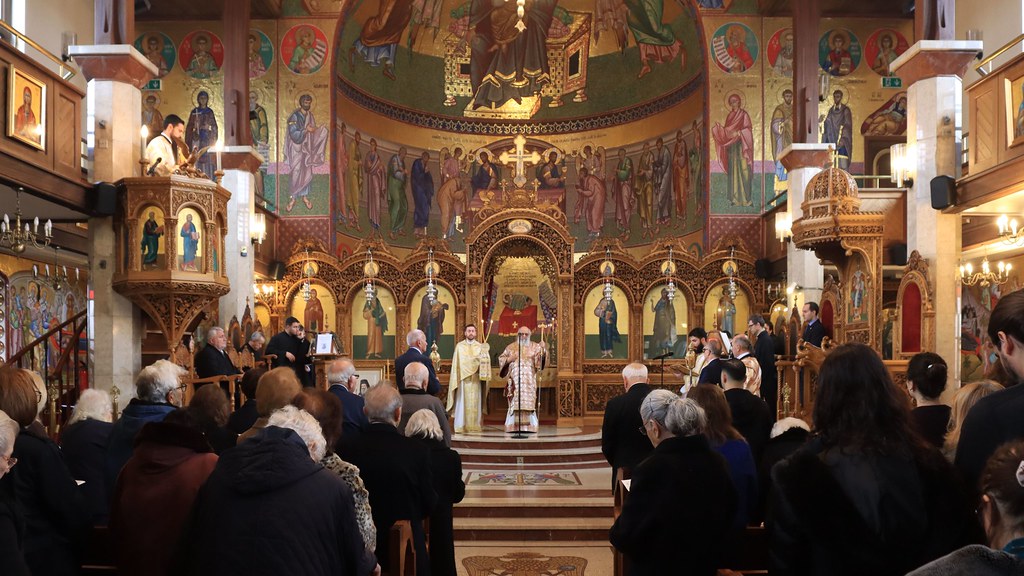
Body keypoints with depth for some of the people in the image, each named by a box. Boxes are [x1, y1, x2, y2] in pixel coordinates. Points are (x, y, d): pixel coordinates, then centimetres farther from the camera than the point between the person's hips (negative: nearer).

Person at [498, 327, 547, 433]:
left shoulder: (534, 346, 9)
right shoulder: (511, 347, 12)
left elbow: (541, 357, -7)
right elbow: (501, 359, 14)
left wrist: (543, 349, -27)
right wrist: (509, 359, -5)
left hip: (529, 381, 0)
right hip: (515, 381, 0)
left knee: (528, 403, -5)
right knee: (514, 404, -4)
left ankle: (529, 427, -2)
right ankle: (513, 427, -2)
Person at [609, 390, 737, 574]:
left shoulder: (652, 468, -26)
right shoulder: (717, 462, -8)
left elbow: (625, 537, -19)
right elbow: (726, 520, 8)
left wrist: (616, 532, 2)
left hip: (658, 567, -5)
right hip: (706, 566, 5)